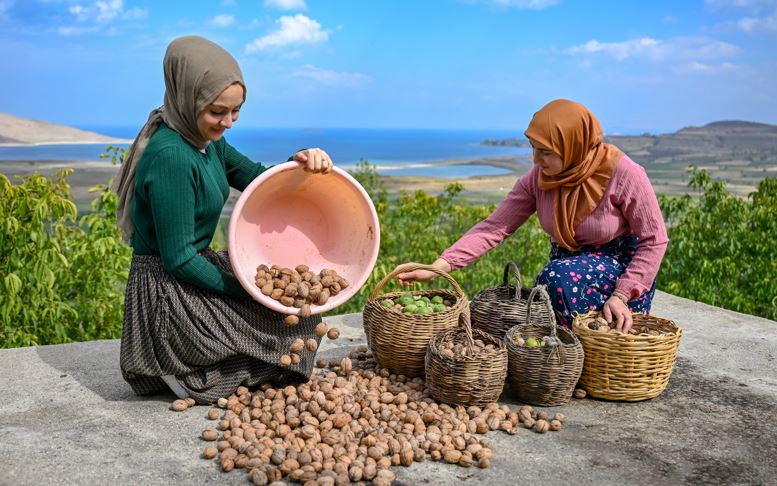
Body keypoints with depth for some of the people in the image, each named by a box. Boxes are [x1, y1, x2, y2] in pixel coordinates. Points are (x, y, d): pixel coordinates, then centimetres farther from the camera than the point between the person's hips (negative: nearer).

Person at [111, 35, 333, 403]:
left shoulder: (206, 140, 3)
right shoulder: (170, 156, -25)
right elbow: (178, 260, -24)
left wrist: (300, 161, -8)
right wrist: (244, 290, -13)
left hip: (195, 268, 9)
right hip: (169, 290, -9)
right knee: (295, 319, 0)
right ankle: (181, 376, 1)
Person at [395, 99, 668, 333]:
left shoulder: (624, 174, -21)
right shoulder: (538, 179, -9)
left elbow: (654, 240, -14)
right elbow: (494, 227, -14)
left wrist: (620, 296, -23)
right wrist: (436, 268, -25)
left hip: (623, 268, -4)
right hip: (568, 263, 5)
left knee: (560, 277, -33)